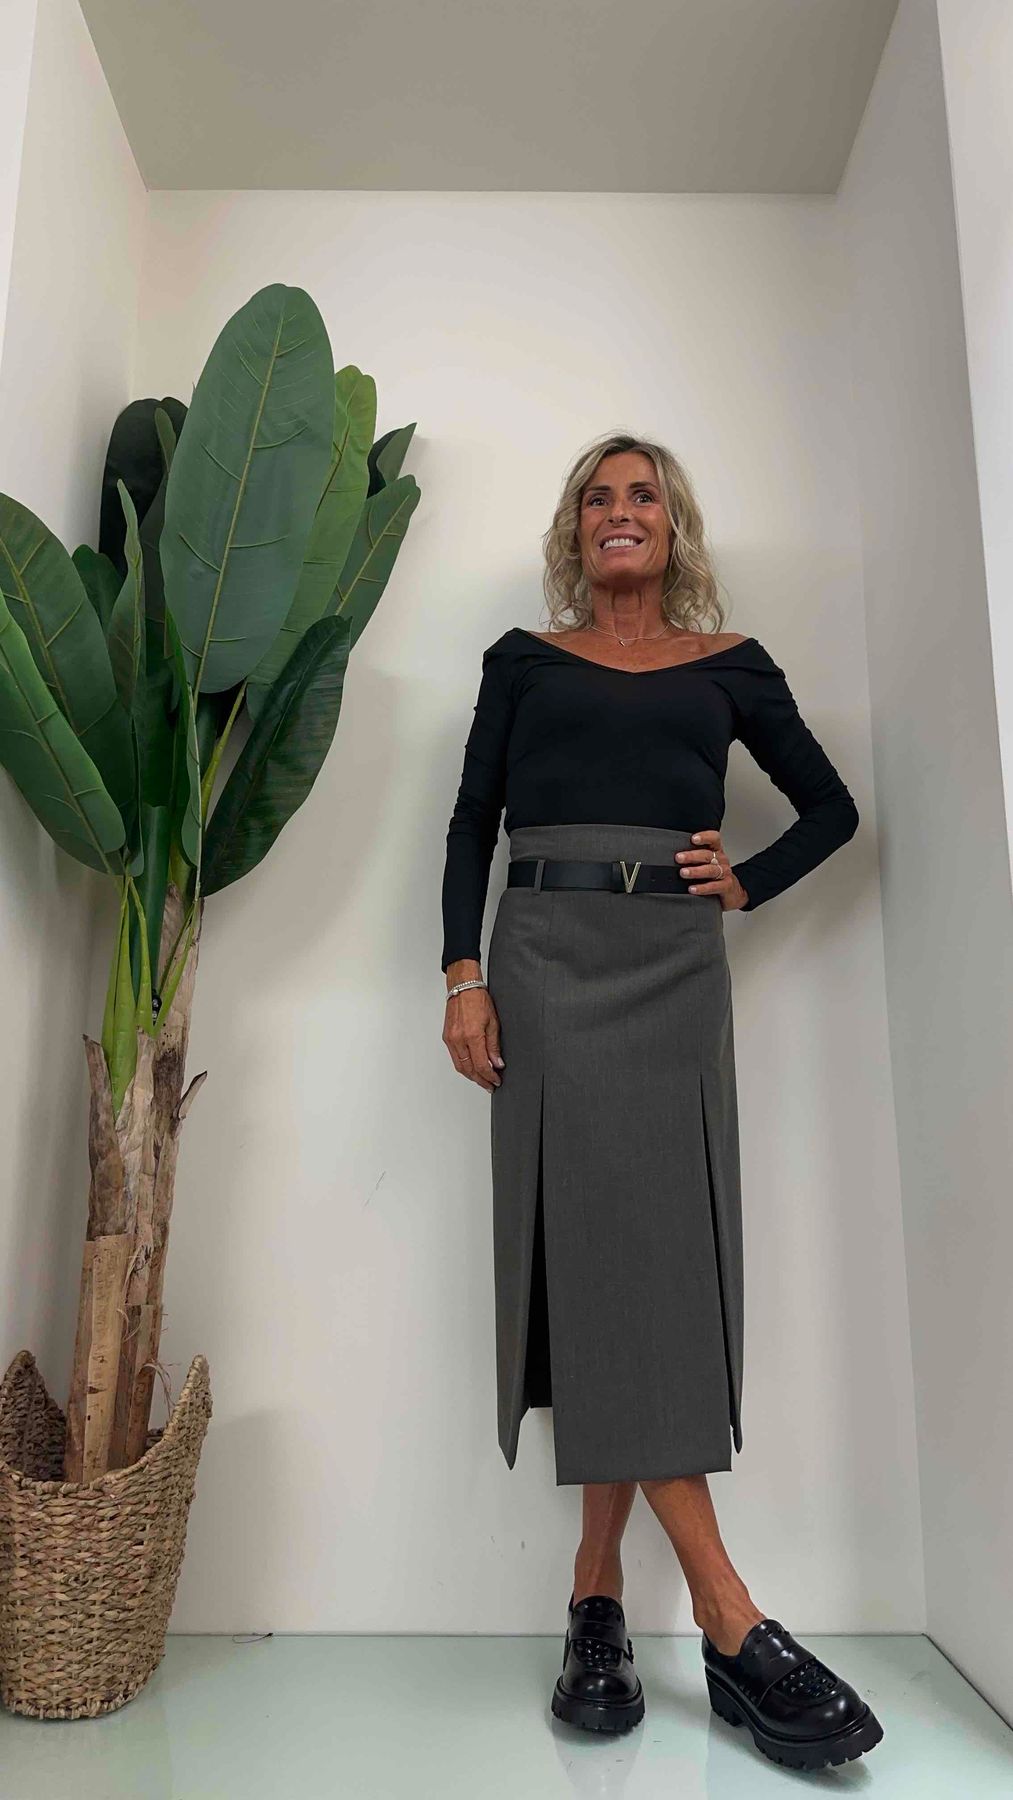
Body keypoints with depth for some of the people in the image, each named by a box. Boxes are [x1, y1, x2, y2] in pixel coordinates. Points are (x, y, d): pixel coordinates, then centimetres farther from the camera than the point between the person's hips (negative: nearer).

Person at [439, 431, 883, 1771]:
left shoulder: (731, 665, 15)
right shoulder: (525, 660, 14)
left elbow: (832, 809, 20)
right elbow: (472, 824, 8)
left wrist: (750, 884, 4)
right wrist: (464, 980, -3)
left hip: (677, 969, 2)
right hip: (550, 958, -1)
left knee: (662, 1256, -3)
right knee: (600, 1249, -11)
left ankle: (599, 1595, 10)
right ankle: (729, 1623, -7)